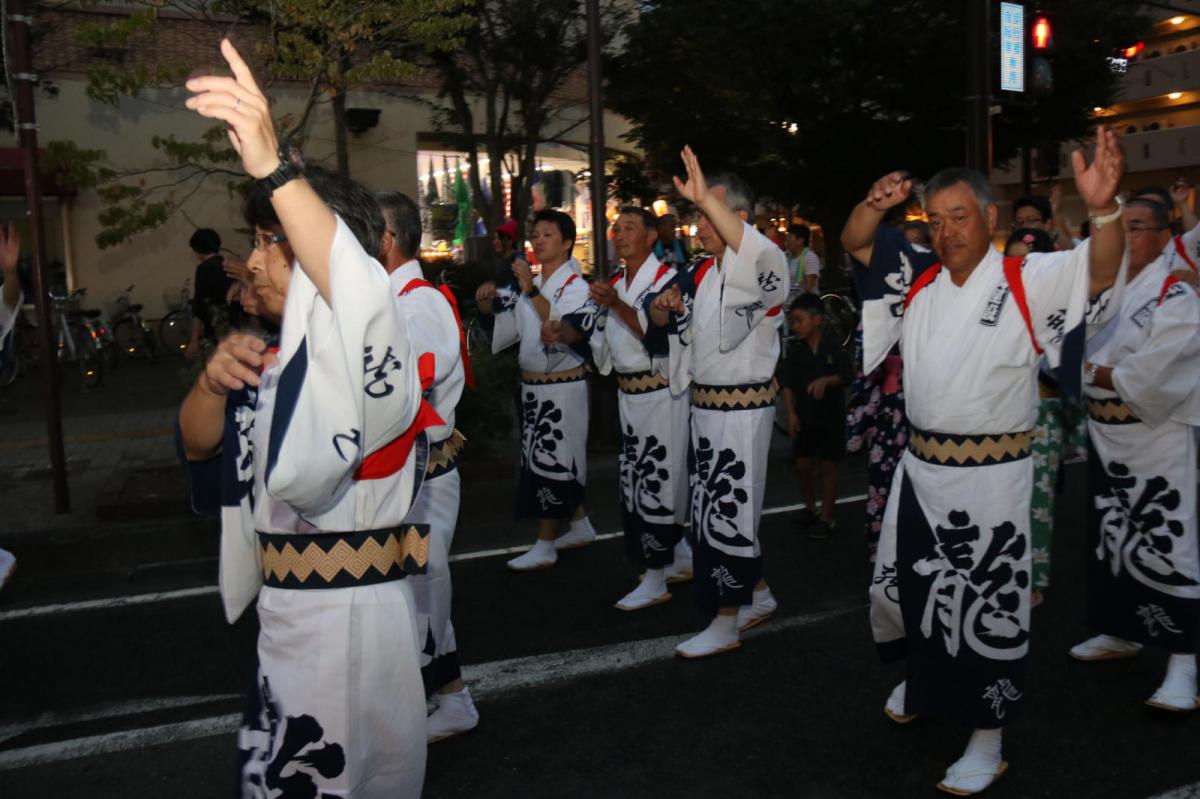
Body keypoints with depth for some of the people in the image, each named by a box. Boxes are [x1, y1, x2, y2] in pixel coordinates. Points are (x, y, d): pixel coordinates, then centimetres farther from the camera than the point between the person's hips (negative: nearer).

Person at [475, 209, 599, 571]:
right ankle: (580, 526, 31)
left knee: (551, 460, -3)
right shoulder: (528, 282, 10)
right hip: (532, 384, 7)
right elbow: (497, 311, 11)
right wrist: (487, 298, -11)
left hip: (563, 387, -7)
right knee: (552, 460, 15)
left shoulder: (576, 287, -9)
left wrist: (532, 291, -27)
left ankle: (545, 546, 4)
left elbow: (567, 331, -24)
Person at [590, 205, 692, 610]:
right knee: (635, 479, 13)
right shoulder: (615, 282, 14)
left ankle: (655, 579, 6)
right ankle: (681, 557, 30)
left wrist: (618, 305, -26)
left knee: (655, 481, -4)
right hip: (628, 394, 8)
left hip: (660, 394, -8)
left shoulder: (667, 279, -9)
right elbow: (603, 339, 20)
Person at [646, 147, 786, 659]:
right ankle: (758, 596, 36)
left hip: (743, 410, -8)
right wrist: (661, 312, -6)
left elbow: (766, 259, -40)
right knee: (716, 509, 17)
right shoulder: (699, 275, 10)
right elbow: (666, 336, 18)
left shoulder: (760, 272, -14)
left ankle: (725, 624, 14)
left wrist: (706, 198, -44)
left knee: (727, 512, -1)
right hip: (704, 406, 8)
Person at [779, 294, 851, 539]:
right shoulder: (795, 350, 0)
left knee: (827, 466, 3)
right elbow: (788, 384, 0)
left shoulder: (834, 347, -9)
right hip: (805, 416, 3)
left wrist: (825, 380, -25)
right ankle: (810, 507, 29)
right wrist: (791, 413, -8)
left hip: (831, 416, -3)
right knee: (803, 464, 8)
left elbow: (844, 377, -7)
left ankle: (826, 517, 12)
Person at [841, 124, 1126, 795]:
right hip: (921, 468, 6)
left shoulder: (1028, 282, -9)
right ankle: (922, 679, 46)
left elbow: (1100, 271, -23)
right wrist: (876, 204, -15)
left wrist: (1105, 209, -44)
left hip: (991, 478, -5)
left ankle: (987, 743, 22)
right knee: (901, 586, 18)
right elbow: (857, 243, 7)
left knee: (988, 608, 5)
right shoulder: (919, 279, 6)